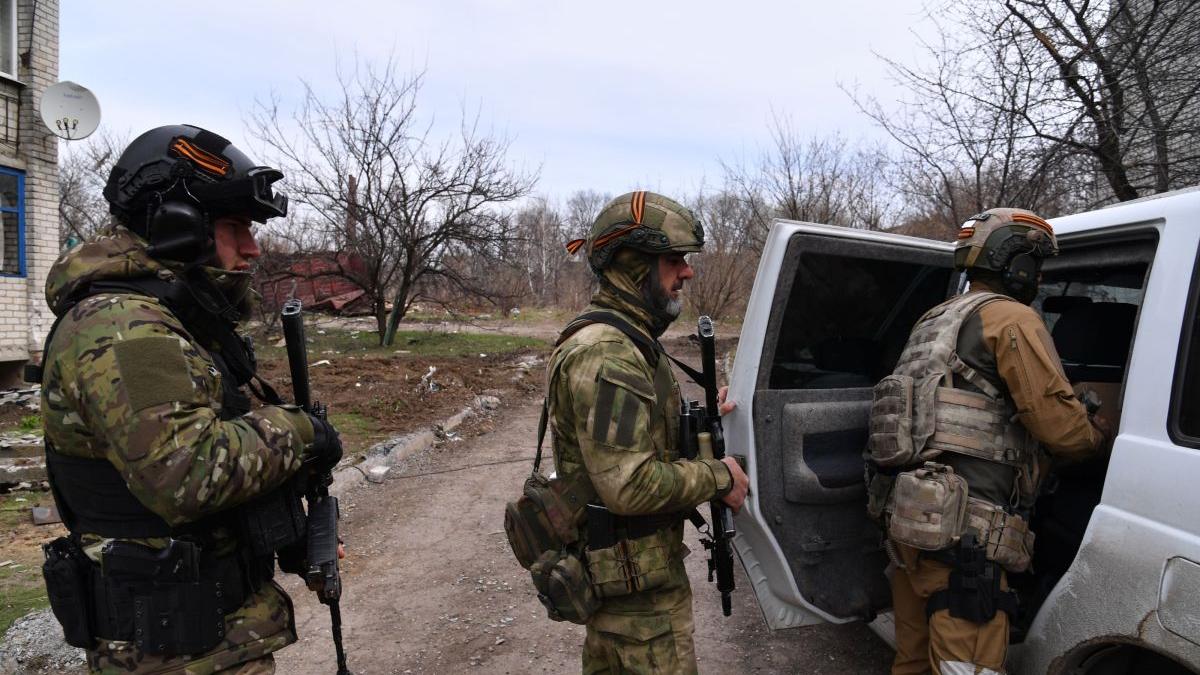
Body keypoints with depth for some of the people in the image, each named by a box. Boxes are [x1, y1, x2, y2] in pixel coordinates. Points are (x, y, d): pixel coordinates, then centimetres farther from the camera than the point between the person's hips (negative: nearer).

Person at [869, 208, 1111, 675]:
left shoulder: (935, 321, 21)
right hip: (963, 529, -9)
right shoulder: (1010, 318, -4)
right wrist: (1099, 432, 12)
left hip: (911, 516, 9)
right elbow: (1059, 427, -9)